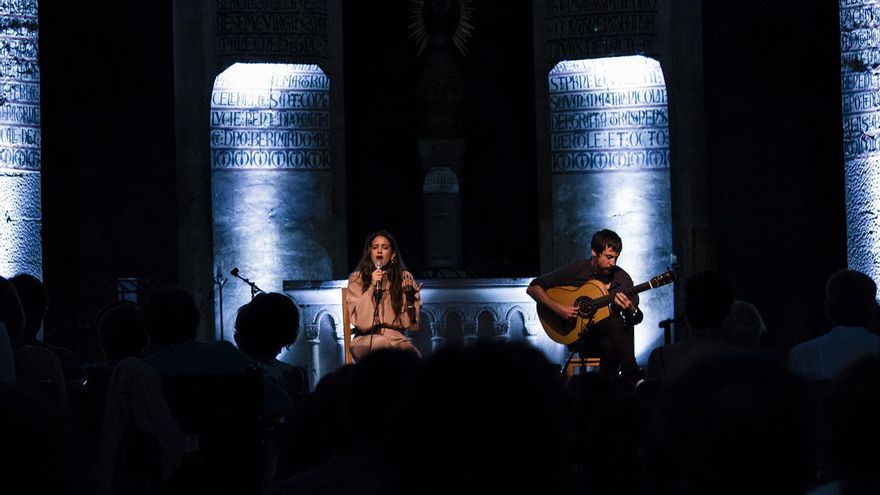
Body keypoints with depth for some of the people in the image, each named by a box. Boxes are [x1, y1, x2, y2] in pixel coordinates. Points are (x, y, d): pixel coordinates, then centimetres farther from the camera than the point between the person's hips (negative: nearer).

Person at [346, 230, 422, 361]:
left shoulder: (404, 278, 10)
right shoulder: (357, 279, 5)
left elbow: (411, 324, 7)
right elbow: (360, 321, -7)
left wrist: (410, 297, -9)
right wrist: (372, 287, -13)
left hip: (397, 337, 1)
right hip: (366, 339, -1)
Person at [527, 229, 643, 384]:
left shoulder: (622, 278, 3)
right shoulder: (575, 271, -5)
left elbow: (637, 319, 6)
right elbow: (533, 288, -5)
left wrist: (630, 310, -18)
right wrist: (558, 308, -18)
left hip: (608, 336, 3)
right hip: (575, 334, -3)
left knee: (608, 344, -35)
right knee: (615, 321, -31)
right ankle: (635, 380, -32)